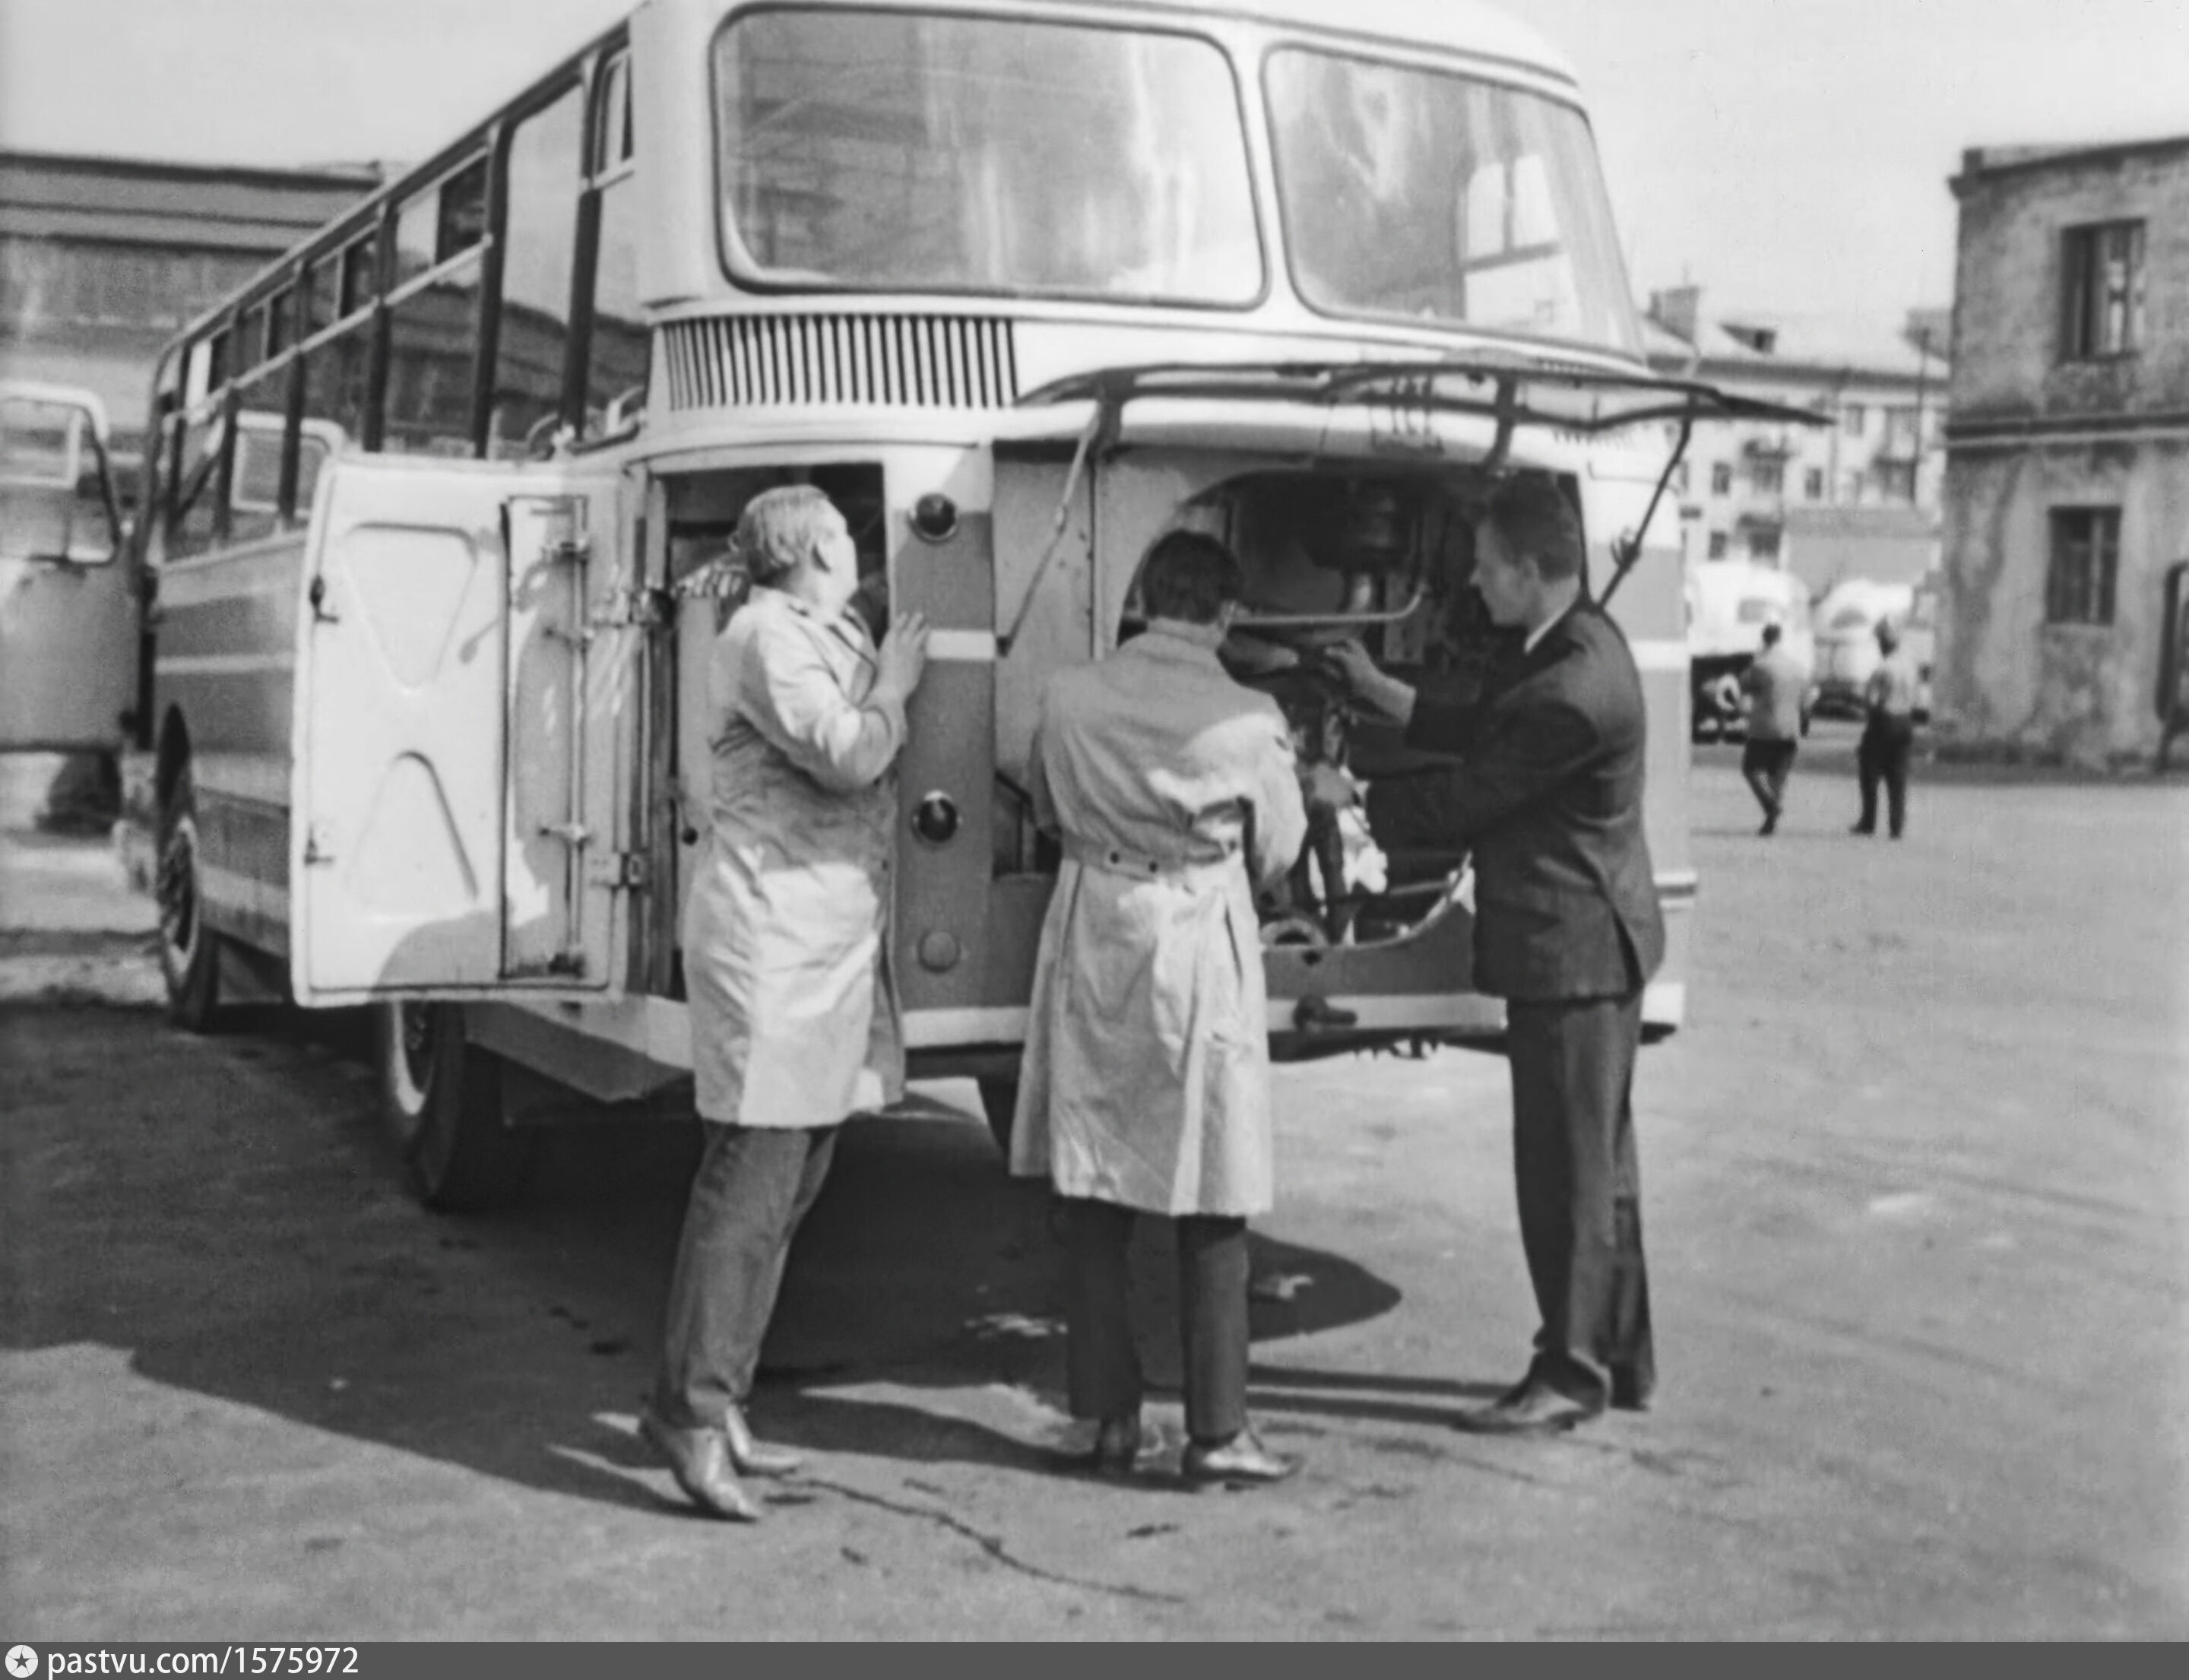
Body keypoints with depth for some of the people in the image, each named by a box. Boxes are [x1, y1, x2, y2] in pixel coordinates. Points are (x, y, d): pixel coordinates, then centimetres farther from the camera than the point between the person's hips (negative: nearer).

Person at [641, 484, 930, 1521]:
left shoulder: (833, 637, 21)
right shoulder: (766, 636, -9)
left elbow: (865, 770, 18)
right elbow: (845, 755, -19)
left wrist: (886, 673, 11)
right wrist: (893, 683, -4)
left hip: (829, 947, 10)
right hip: (771, 938, -10)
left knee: (787, 1186, 11)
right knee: (748, 1181, -10)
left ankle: (718, 1406, 18)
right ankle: (692, 1410, -5)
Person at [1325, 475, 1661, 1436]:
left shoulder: (1574, 689, -26)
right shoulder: (1571, 642, 7)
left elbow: (1473, 794, -17)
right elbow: (1476, 733, 16)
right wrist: (1376, 690, 13)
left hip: (1572, 949, -11)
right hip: (1587, 943, 11)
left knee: (1567, 1165, 0)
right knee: (1596, 1159, 17)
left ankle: (1571, 1372, 11)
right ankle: (1620, 1358, 28)